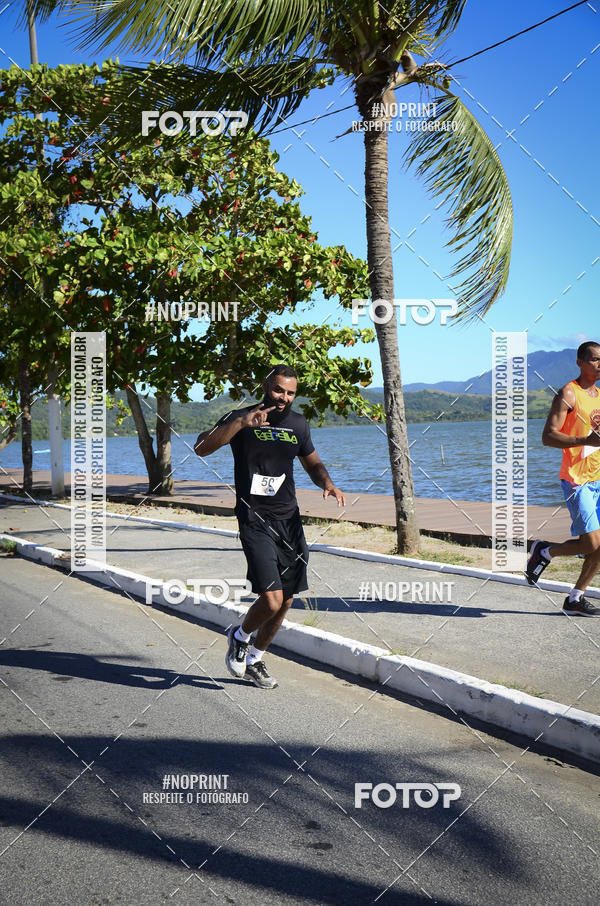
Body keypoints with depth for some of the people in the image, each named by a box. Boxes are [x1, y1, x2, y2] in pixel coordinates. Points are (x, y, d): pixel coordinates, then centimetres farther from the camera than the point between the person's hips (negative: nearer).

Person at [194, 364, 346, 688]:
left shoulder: (298, 424, 11)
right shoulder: (242, 419, -5)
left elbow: (313, 463, 25)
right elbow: (201, 448, -19)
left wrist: (328, 484, 3)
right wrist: (241, 423, -29)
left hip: (289, 520, 6)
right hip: (255, 520, -6)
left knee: (286, 601, 9)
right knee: (271, 600, -17)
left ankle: (254, 660, 32)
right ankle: (240, 636, 16)